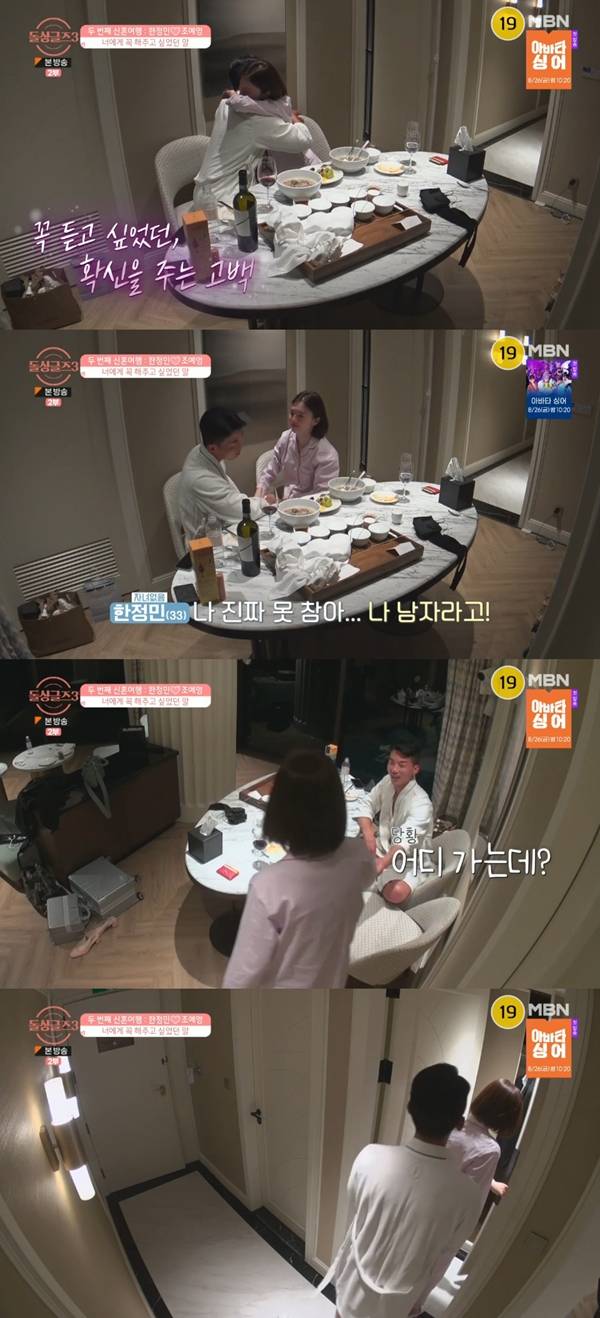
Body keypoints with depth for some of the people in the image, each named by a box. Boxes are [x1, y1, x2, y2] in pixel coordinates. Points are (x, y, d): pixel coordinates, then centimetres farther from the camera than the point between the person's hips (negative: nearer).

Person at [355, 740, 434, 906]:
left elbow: (405, 843, -44)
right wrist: (368, 833, -20)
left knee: (396, 892, -35)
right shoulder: (388, 781, -7)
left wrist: (381, 864, -63)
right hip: (383, 848, 6)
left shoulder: (421, 803, -30)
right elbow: (366, 804, 2)